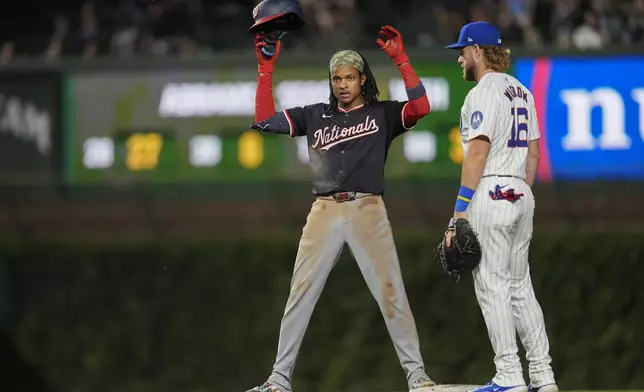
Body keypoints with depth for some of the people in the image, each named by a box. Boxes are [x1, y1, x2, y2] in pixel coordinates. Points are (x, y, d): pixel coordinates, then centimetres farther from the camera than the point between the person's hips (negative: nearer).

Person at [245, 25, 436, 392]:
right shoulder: (315, 115, 18)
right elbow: (265, 120, 13)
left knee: (391, 293, -6)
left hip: (368, 211, -2)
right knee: (300, 295, -1)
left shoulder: (382, 114, 10)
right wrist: (266, 68, 9)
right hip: (325, 211, 2)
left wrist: (401, 59, -10)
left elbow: (421, 107, -8)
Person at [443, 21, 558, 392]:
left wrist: (459, 214, -18)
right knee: (520, 285, 12)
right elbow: (533, 153, 18)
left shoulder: (483, 93, -12)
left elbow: (477, 155, -18)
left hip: (490, 194, -9)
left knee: (493, 286, -5)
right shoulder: (522, 92, 16)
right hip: (521, 195, 9)